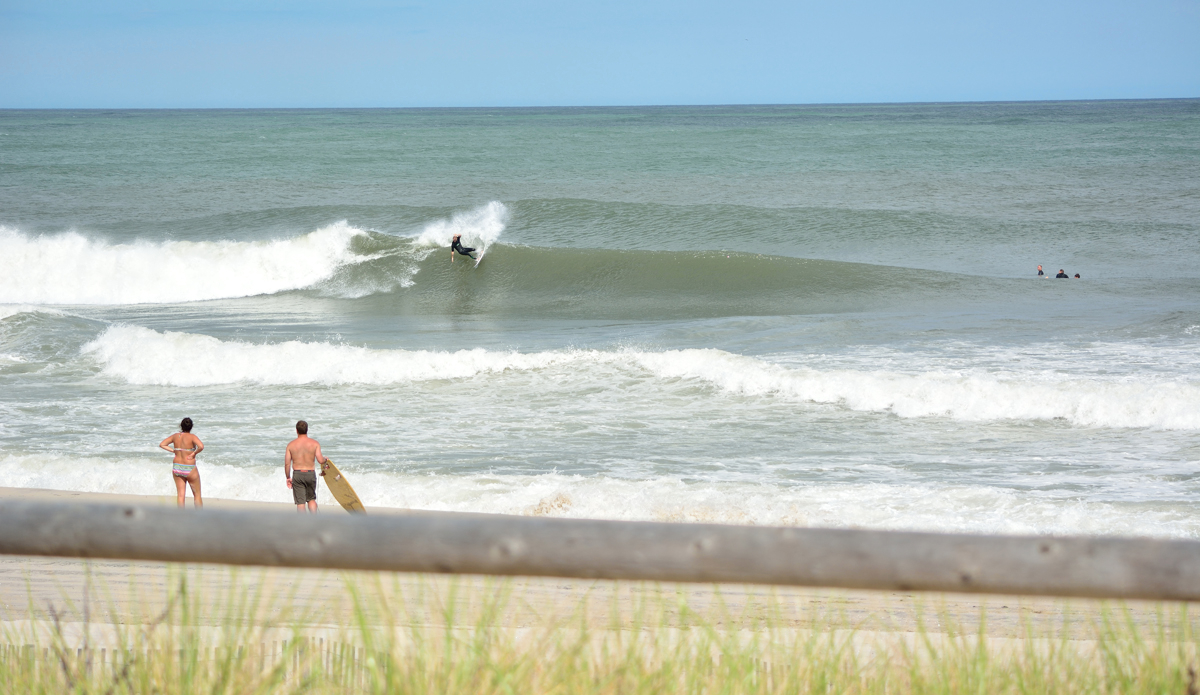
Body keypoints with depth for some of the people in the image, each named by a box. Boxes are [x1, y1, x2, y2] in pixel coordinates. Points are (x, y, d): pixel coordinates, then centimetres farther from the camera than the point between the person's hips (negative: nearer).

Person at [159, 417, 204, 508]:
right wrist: (194, 453, -13)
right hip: (189, 469, -4)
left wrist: (173, 450, 3)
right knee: (197, 494, 10)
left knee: (180, 494, 6)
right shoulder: (192, 437, -13)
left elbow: (161, 444, 7)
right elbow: (201, 446, -30)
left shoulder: (175, 436, 1)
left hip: (176, 467, 4)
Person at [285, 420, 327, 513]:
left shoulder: (291, 444, 0)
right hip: (310, 474, 1)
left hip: (297, 474, -1)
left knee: (300, 502, 2)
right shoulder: (315, 443, -2)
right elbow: (320, 460, -10)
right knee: (311, 499, 17)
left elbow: (287, 463, 0)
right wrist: (325, 459, 13)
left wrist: (288, 478, 10)